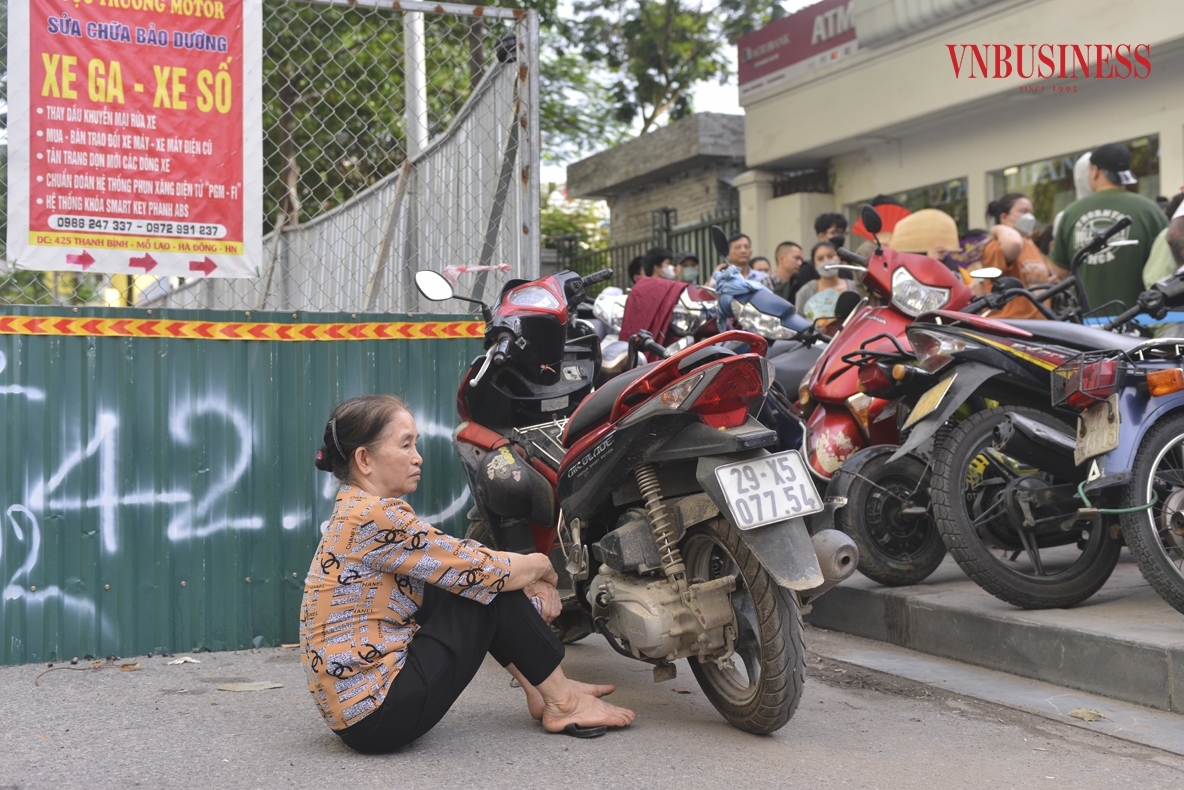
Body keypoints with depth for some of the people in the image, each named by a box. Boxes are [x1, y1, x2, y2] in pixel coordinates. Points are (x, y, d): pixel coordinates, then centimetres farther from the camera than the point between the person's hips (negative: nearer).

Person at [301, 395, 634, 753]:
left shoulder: (354, 512, 11)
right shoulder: (375, 516, -19)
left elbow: (457, 562, 12)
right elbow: (482, 571, -16)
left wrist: (531, 582, -1)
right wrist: (540, 565, 5)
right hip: (377, 714, -10)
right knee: (491, 587, -5)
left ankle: (540, 687, 16)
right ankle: (563, 703, 7)